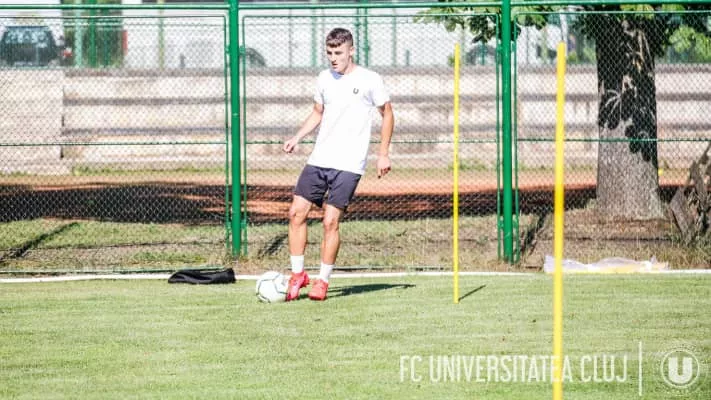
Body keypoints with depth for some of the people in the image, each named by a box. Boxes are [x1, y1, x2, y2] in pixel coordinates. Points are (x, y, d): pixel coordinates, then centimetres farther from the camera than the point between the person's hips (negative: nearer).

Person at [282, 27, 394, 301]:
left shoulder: (369, 80, -4)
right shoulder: (324, 79, 11)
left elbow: (387, 114, 5)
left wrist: (383, 154, 0)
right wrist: (297, 137, 7)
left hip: (348, 165, -5)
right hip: (318, 160, 5)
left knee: (330, 222, -9)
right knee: (297, 212, -3)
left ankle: (322, 281, 3)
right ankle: (298, 274, 10)